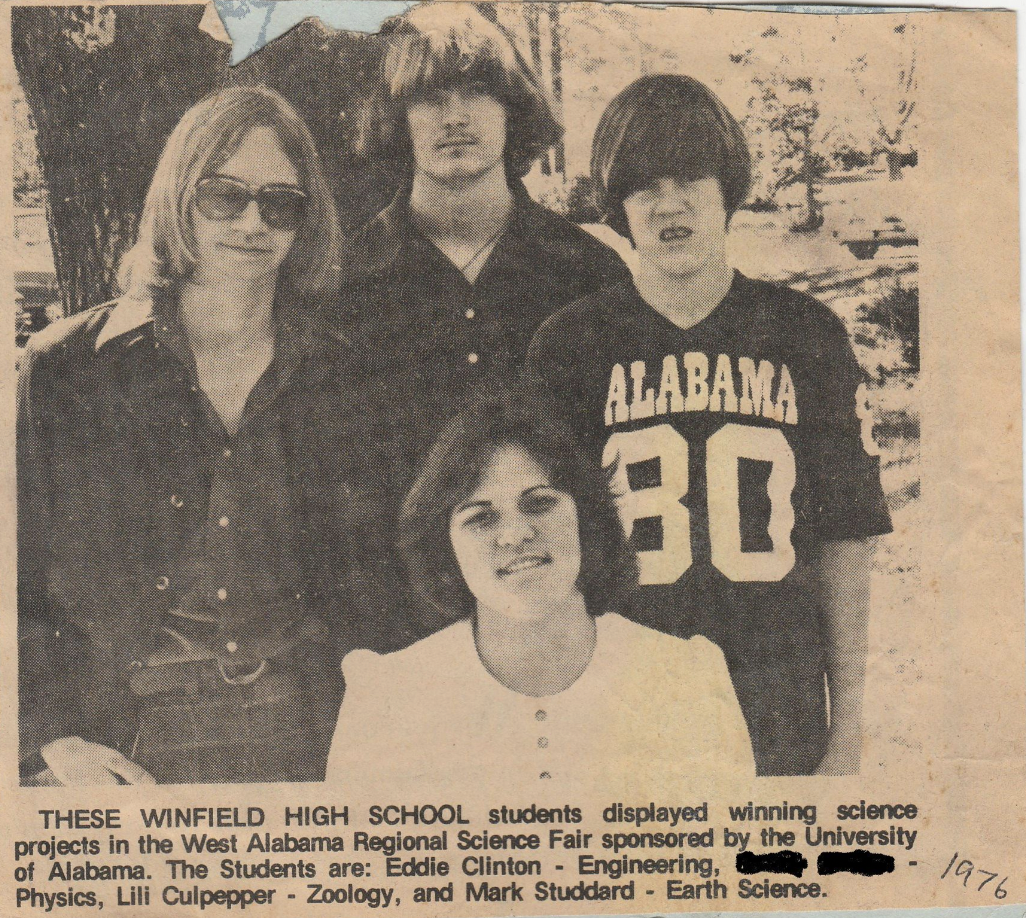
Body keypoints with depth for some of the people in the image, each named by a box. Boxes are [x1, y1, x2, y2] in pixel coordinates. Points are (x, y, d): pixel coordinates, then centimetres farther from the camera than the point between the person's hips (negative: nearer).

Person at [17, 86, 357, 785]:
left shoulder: (340, 380, 4)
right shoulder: (61, 374, -3)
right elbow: (13, 579, -1)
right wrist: (53, 734, -11)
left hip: (301, 748, 2)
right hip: (117, 756, -1)